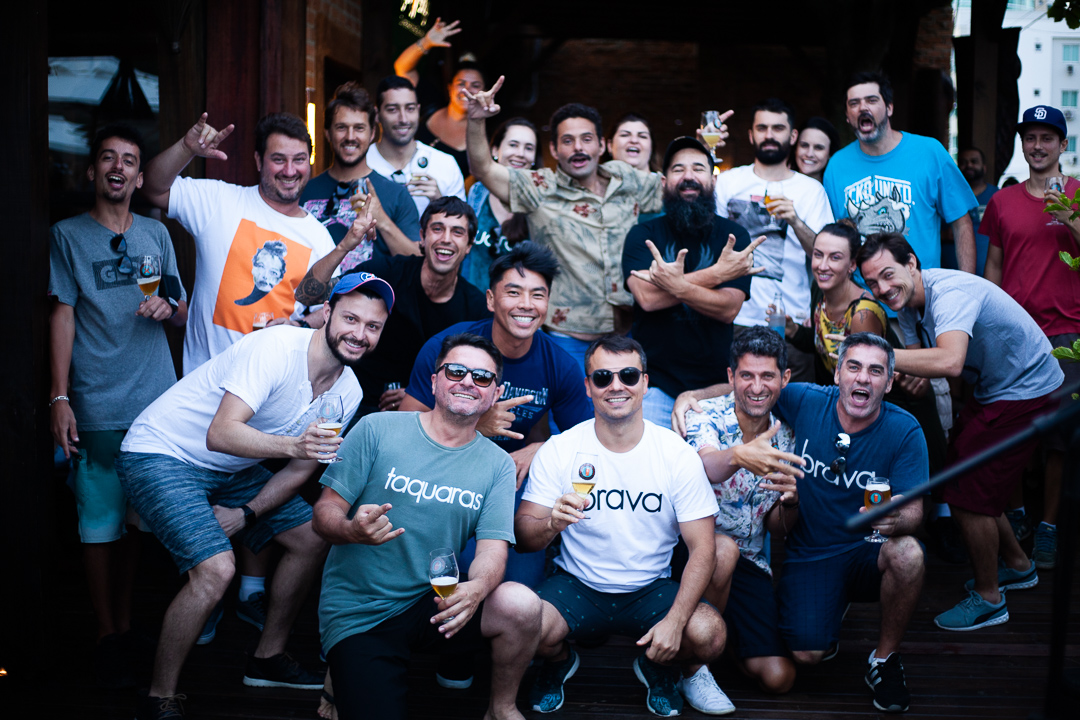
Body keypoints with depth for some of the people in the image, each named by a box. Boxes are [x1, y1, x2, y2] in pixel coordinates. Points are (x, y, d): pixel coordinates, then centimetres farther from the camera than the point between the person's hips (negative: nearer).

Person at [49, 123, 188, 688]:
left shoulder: (156, 234, 14)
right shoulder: (68, 236, 4)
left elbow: (183, 317, 17)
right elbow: (61, 317, 0)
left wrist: (169, 306, -7)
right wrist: (59, 398, -6)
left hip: (157, 401, 3)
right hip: (98, 406, -3)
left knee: (139, 518, 8)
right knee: (100, 523, -3)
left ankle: (126, 624, 21)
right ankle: (107, 638, 7)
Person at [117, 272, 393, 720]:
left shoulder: (347, 392, -3)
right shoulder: (277, 348, -27)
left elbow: (303, 468, 5)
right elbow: (221, 433, -35)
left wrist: (246, 514, -6)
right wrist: (293, 445, -49)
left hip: (230, 468, 9)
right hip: (162, 454, -8)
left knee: (314, 538, 8)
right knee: (215, 569, -25)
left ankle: (268, 658, 26)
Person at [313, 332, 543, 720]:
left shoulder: (497, 465, 2)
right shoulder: (376, 430, -5)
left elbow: (493, 547, -7)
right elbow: (325, 510, -5)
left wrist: (476, 587, -31)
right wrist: (352, 530, -30)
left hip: (433, 602, 3)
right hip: (358, 612, -2)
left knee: (521, 605, -25)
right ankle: (339, 677, 15)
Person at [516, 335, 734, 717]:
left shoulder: (678, 454, -8)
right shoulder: (558, 451, -8)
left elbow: (702, 548, -9)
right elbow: (523, 535, -9)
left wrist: (675, 621, -23)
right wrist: (551, 525, -34)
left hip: (652, 590, 1)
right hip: (577, 586, 0)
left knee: (708, 634, -27)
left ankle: (666, 667, 13)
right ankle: (559, 662, 10)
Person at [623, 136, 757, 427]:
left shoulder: (734, 236, 3)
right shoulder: (643, 234, 2)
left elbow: (728, 309, -10)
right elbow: (647, 296, -16)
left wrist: (676, 285, -25)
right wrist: (717, 272, -15)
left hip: (715, 380, 1)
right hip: (656, 381, -1)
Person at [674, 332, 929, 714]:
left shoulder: (904, 431, -12)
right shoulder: (806, 402, -10)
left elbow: (913, 511, -16)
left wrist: (895, 520, -41)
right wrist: (694, 394, -15)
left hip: (869, 552, 0)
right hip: (808, 554, 1)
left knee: (907, 553, -35)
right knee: (807, 654, -17)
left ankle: (885, 657, -7)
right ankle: (830, 611, 23)